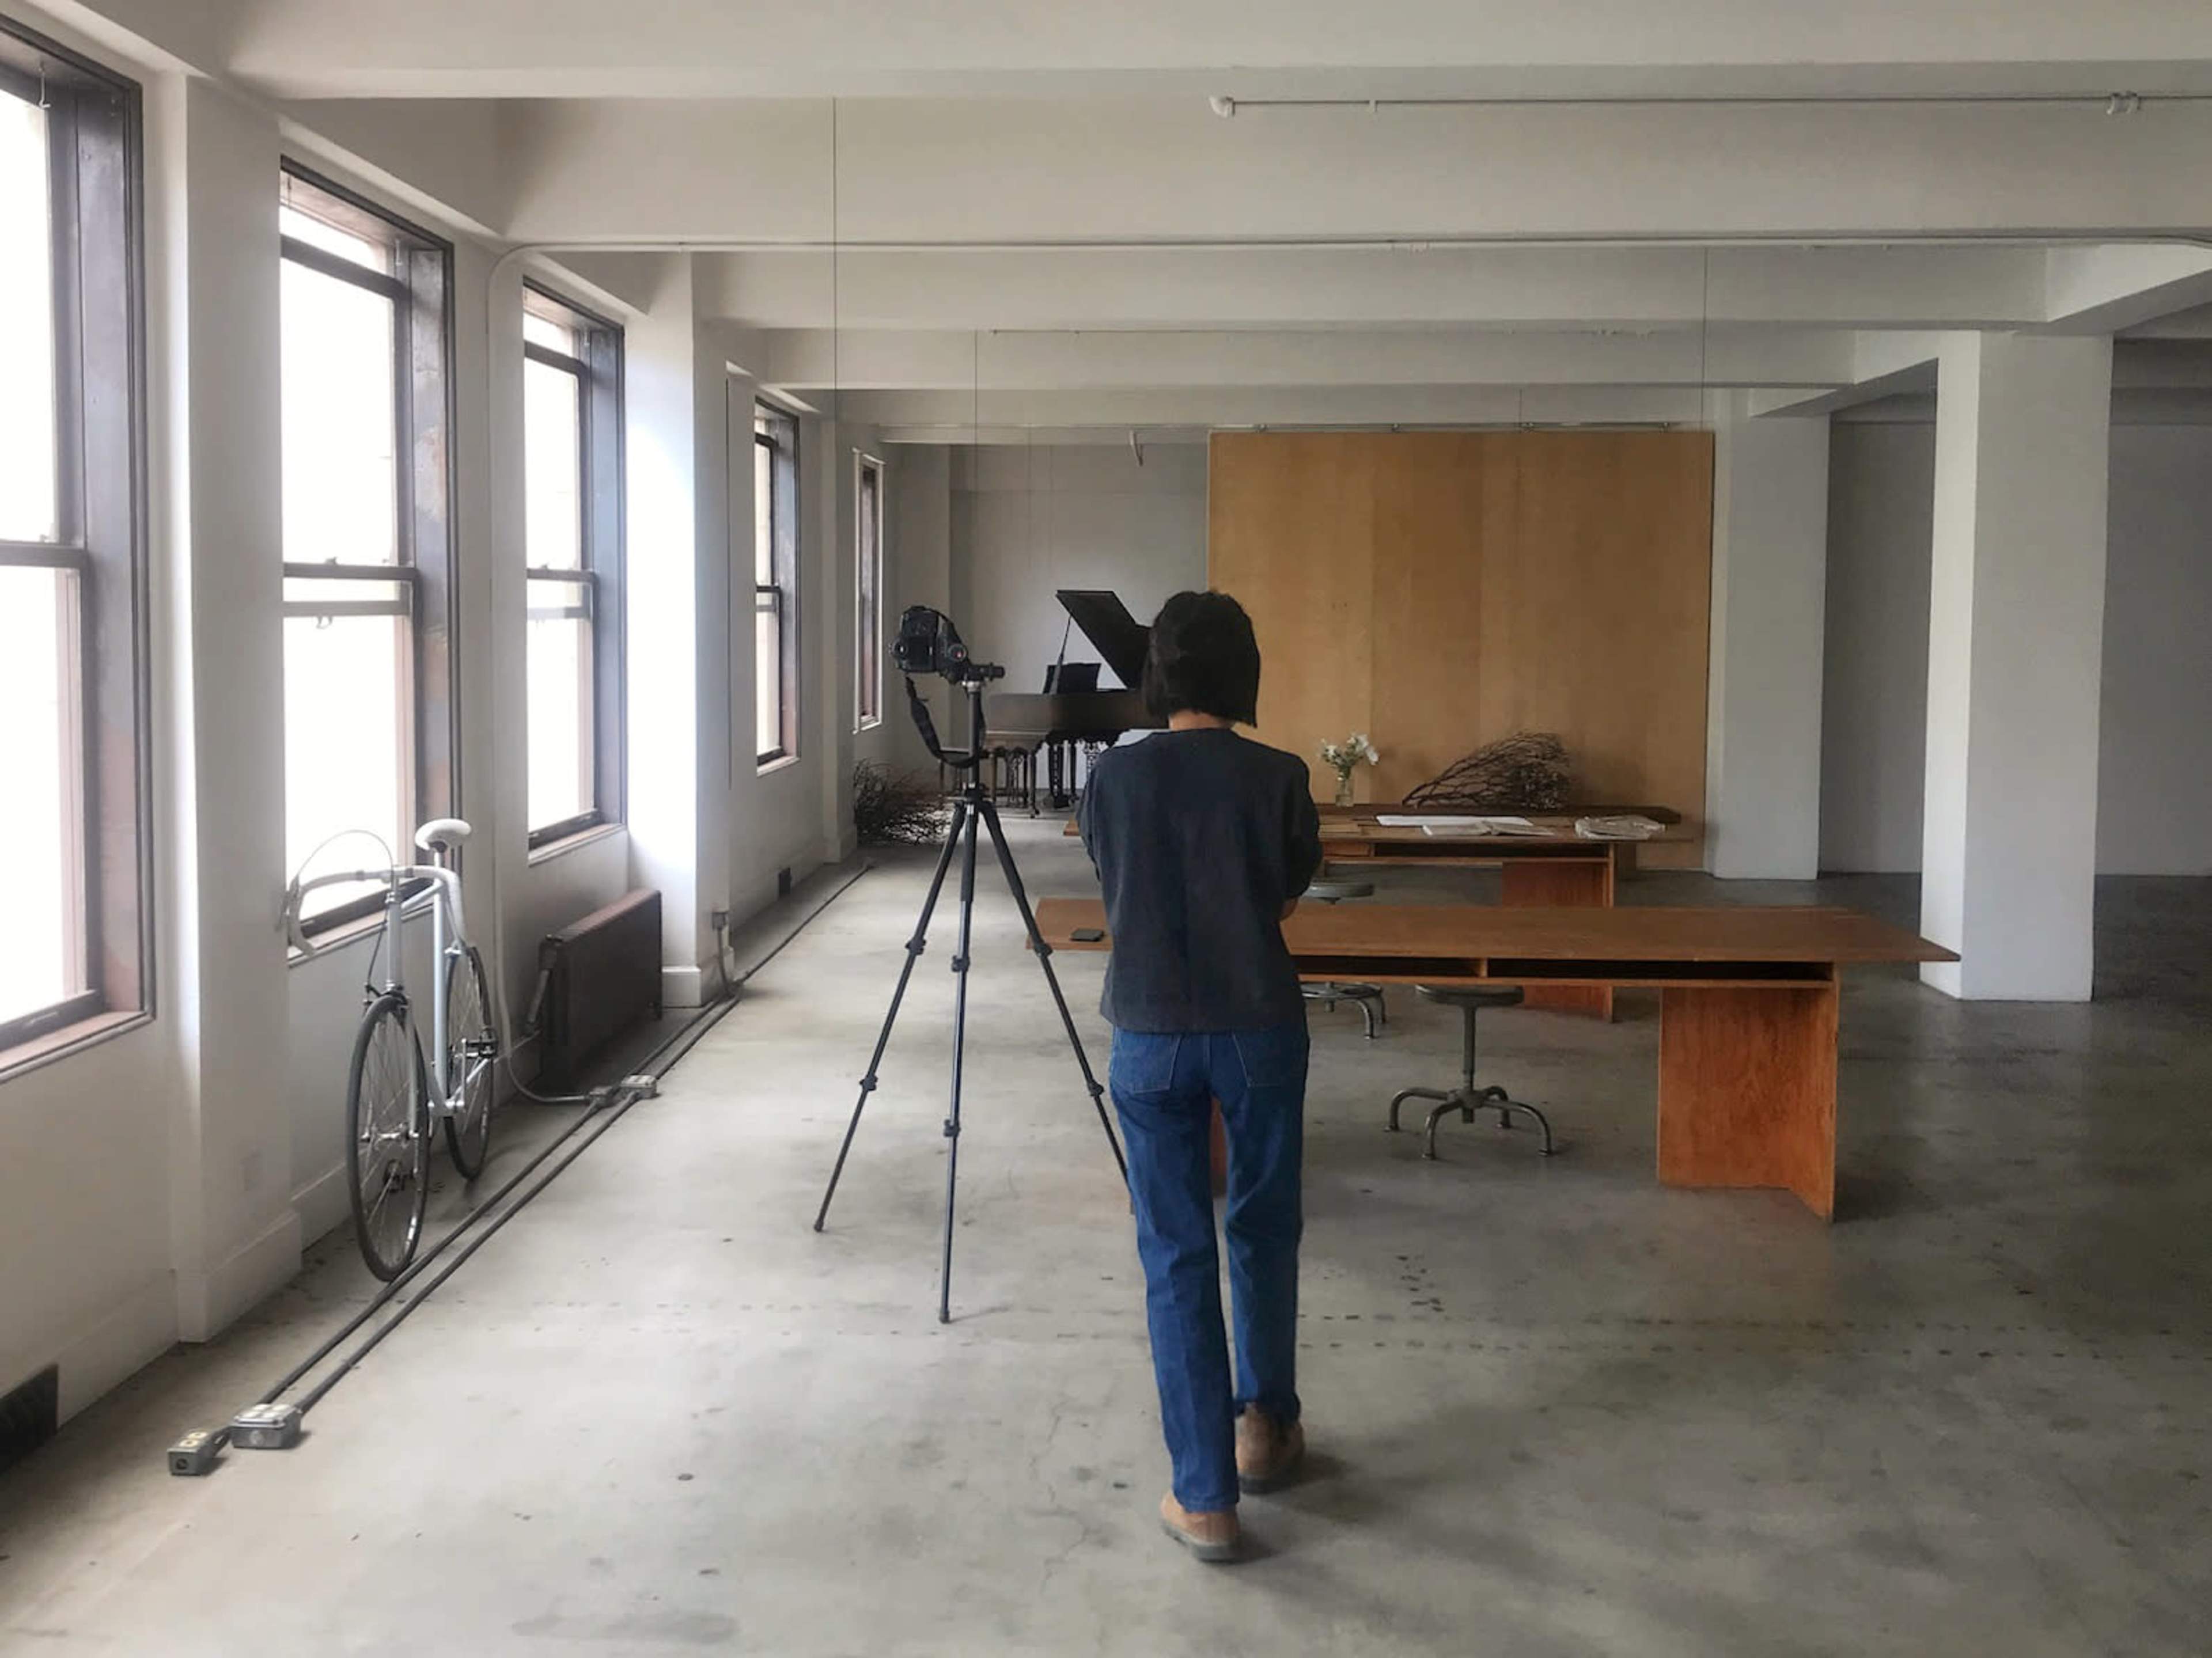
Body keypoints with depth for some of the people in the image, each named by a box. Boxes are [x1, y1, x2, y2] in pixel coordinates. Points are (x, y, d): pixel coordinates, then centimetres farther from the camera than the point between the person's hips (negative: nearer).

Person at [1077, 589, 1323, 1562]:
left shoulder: (1112, 779, -4)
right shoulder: (1279, 778, -7)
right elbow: (1291, 893, 8)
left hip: (1151, 1035, 0)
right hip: (1260, 1029, 0)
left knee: (1176, 1256, 5)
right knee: (1264, 1230, 21)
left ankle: (1204, 1497, 6)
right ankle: (1266, 1425, 36)